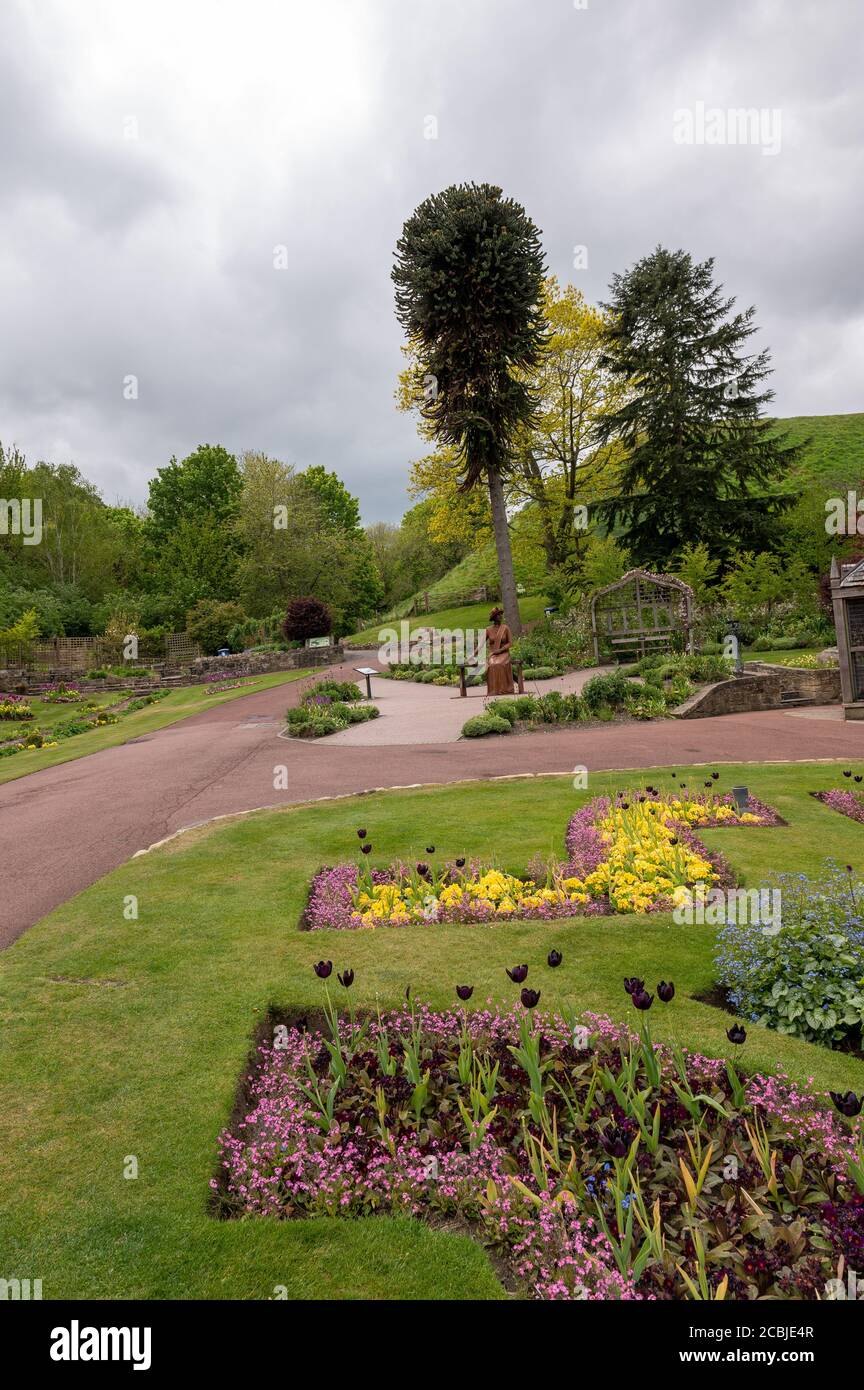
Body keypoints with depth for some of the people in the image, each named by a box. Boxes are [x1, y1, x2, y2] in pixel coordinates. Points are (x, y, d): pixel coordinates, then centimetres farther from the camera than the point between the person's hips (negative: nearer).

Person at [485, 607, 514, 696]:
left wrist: (500, 650, -14)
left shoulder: (505, 628, 3)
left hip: (504, 653, -1)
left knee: (500, 664, -34)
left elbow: (510, 643, 0)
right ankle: (494, 690, -26)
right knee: (492, 665, -33)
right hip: (492, 655, 1)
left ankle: (504, 689, -25)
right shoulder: (488, 630, 5)